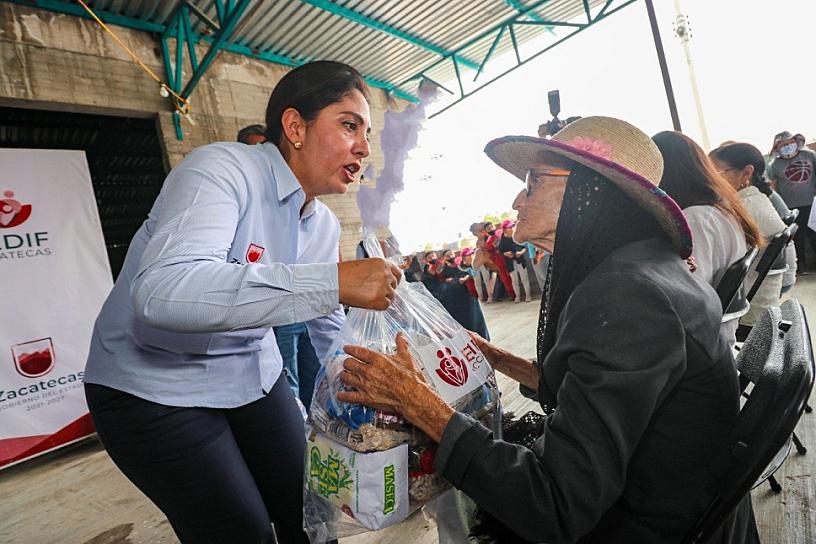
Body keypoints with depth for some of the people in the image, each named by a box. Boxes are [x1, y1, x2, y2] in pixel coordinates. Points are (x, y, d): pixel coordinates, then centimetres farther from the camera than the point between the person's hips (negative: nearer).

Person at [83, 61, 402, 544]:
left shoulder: (325, 225, 0)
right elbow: (161, 292, -40)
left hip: (255, 377, 7)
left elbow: (331, 328, 7)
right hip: (155, 387, -6)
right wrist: (334, 281, -43)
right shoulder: (223, 168, -23)